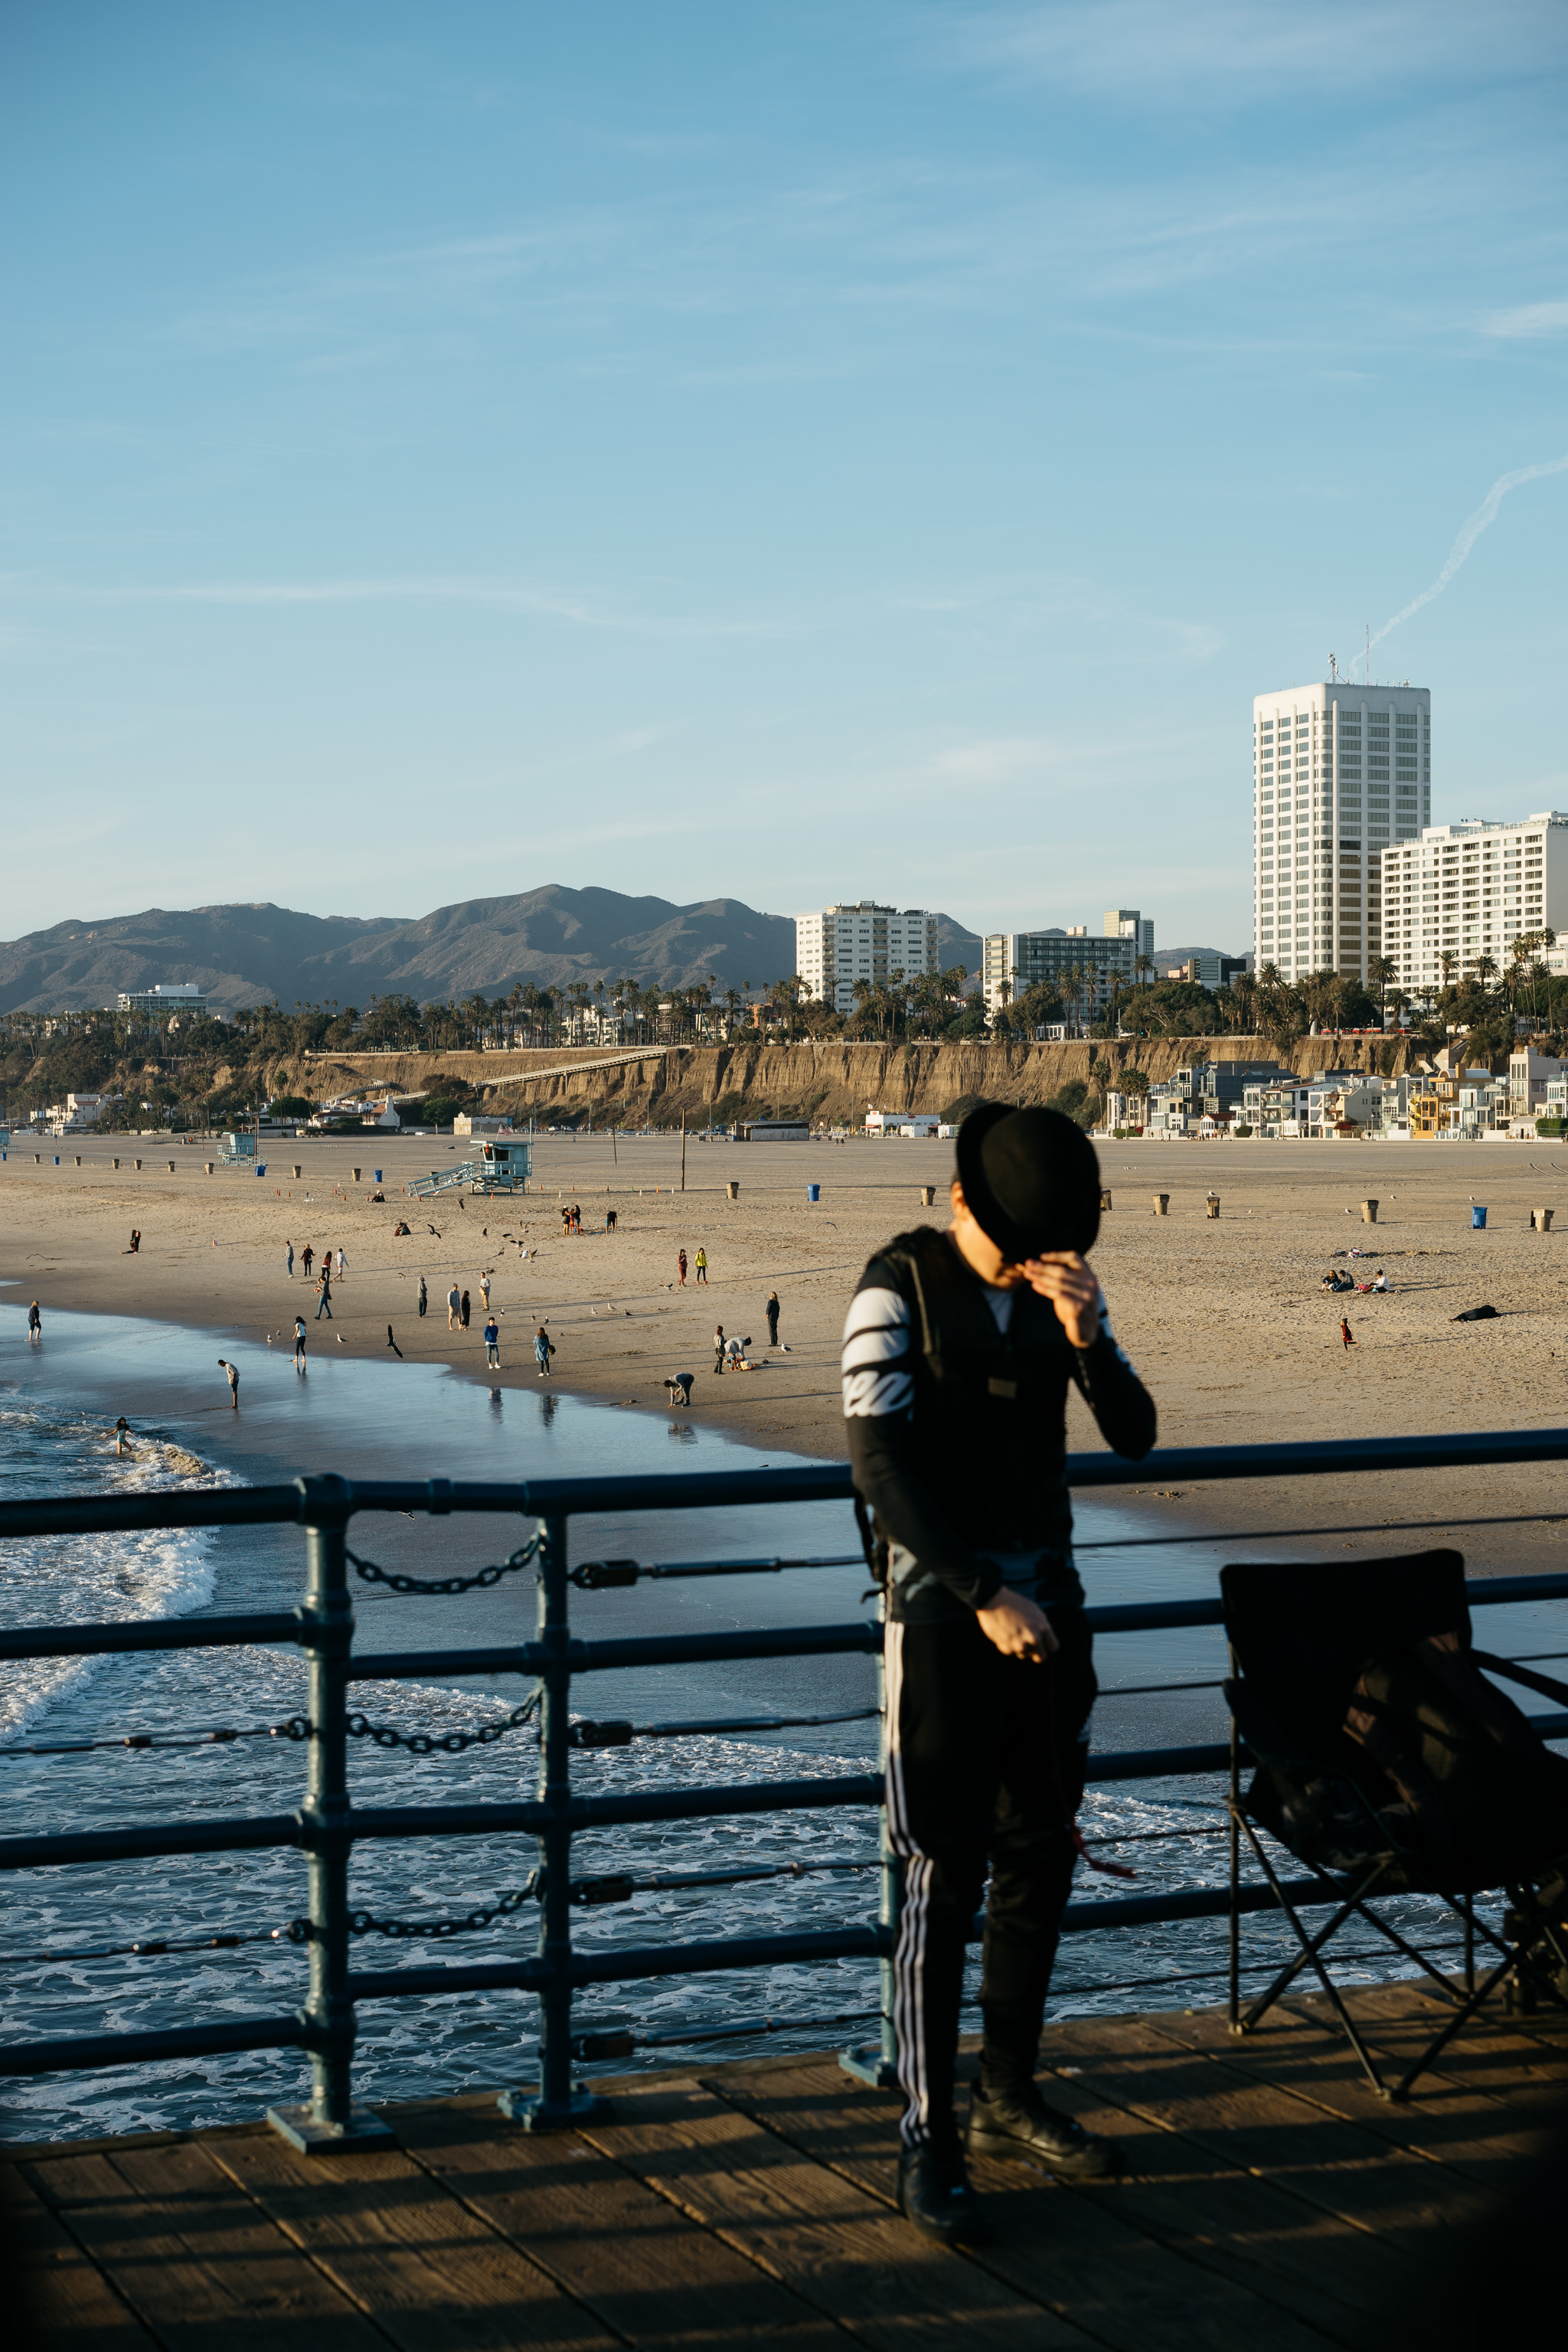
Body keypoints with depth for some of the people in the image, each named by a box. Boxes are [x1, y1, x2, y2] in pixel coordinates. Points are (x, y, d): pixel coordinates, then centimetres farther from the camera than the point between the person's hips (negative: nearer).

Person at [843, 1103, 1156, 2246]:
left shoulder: (1061, 1289, 5)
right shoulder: (898, 1290, -12)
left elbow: (1135, 1434, -1)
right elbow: (879, 1466, -17)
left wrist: (1084, 1334, -19)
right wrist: (982, 1593, -21)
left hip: (1045, 1593, 6)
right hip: (940, 1599, -6)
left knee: (1041, 1855, 11)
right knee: (948, 1873, -8)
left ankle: (1009, 2098, 25)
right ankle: (930, 2144, -2)